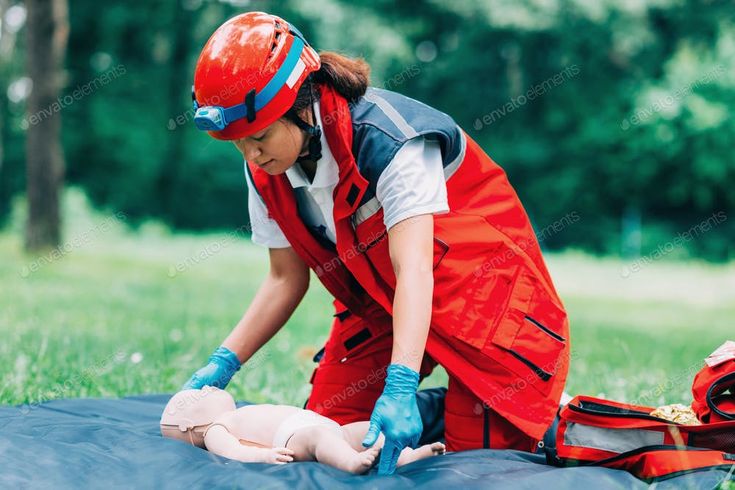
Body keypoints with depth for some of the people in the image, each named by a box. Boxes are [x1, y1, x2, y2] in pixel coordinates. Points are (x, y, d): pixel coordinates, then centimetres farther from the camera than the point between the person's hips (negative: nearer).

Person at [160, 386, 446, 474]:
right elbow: (232, 451, -9)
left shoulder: (238, 416, 35)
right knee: (319, 437, -38)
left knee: (375, 429, -6)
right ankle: (353, 461, -63)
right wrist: (264, 455, -27)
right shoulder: (215, 431, 12)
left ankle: (402, 455, -29)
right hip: (291, 435, -8)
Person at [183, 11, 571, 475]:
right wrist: (224, 361, -11)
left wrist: (400, 387, -49)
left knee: (477, 446, -15)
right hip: (379, 302, 7)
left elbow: (414, 269, -39)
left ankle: (553, 424, 16)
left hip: (479, 277, -7)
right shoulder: (265, 172, -9)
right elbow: (286, 278, 0)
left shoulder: (386, 138, -31)